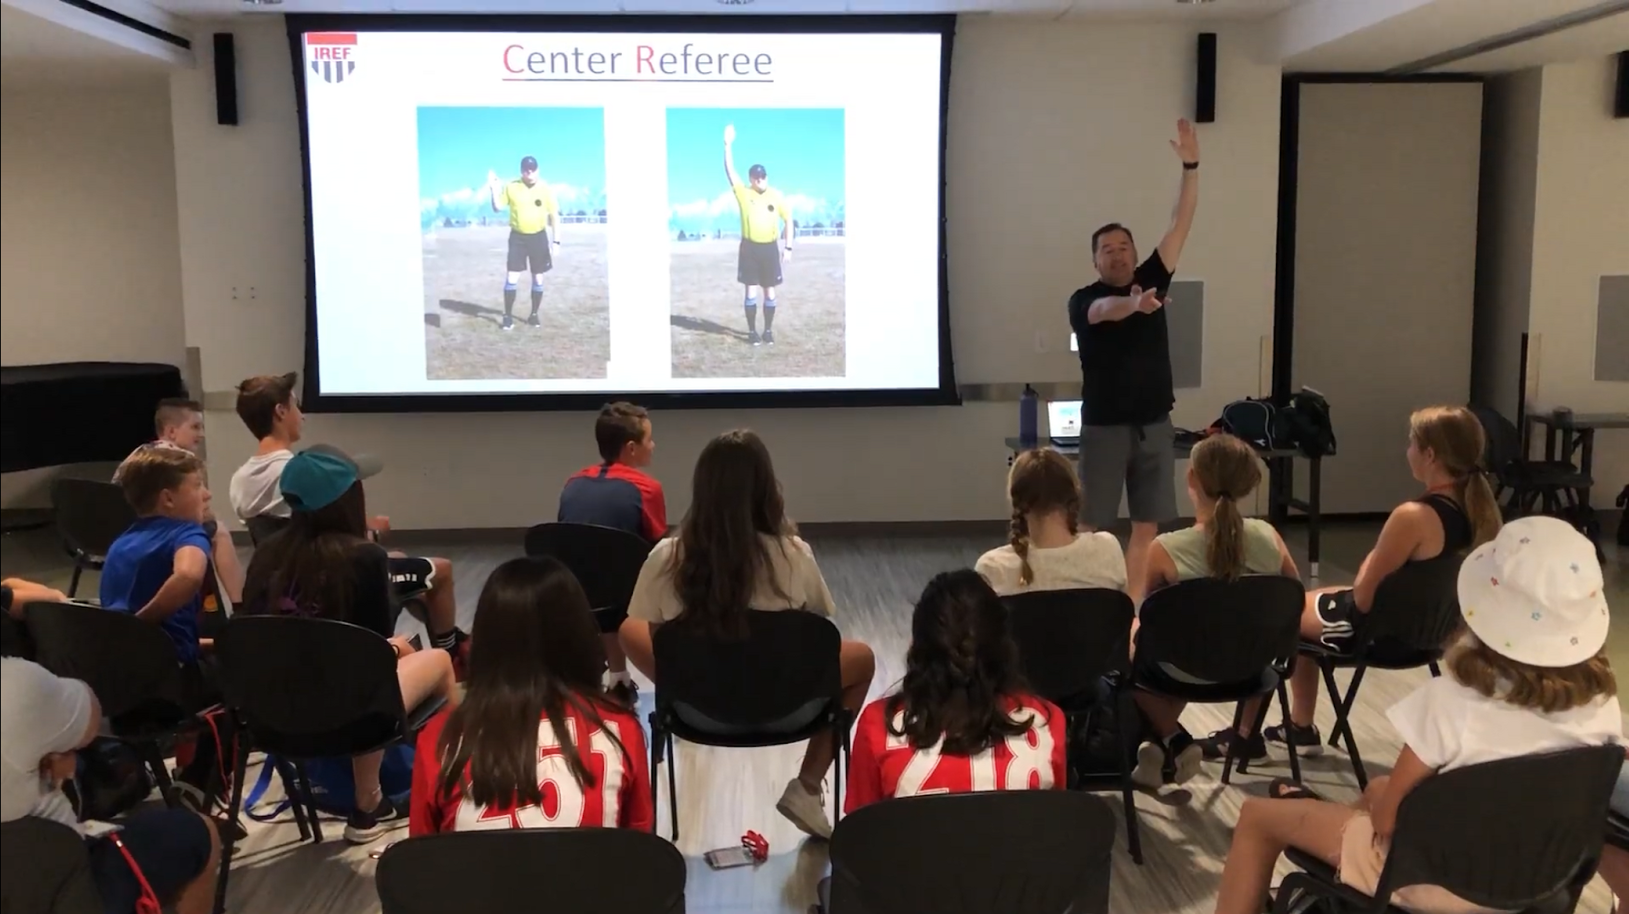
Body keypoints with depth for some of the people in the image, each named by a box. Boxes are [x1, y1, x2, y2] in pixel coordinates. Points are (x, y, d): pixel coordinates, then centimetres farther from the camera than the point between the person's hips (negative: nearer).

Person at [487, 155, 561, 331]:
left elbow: (554, 215, -1)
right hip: (518, 237, 0)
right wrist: (494, 190, -13)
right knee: (512, 277, -6)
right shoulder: (511, 187, -4)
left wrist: (556, 240, -5)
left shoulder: (545, 188, -5)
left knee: (538, 279, 7)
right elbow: (498, 208, 3)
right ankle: (508, 316, 4)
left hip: (538, 237, 1)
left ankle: (534, 315, 21)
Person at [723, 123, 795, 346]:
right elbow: (730, 171, -9)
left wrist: (788, 247, 1)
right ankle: (752, 331, 11)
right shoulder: (744, 193, -1)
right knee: (751, 292, 1)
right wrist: (728, 144, -17)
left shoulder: (777, 196, 2)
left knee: (771, 293, 3)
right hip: (749, 248, -1)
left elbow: (788, 220, 7)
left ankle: (768, 330, 15)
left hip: (770, 248, 1)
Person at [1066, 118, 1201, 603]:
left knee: (1147, 526, 7)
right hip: (1103, 428, -4)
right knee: (1093, 527, 0)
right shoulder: (1083, 301, -6)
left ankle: (1133, 606, 15)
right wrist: (1134, 304, -52)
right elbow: (1105, 311, -30)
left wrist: (1190, 167, -7)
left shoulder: (1151, 280, 7)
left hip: (1154, 425, 4)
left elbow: (1181, 226, 1)